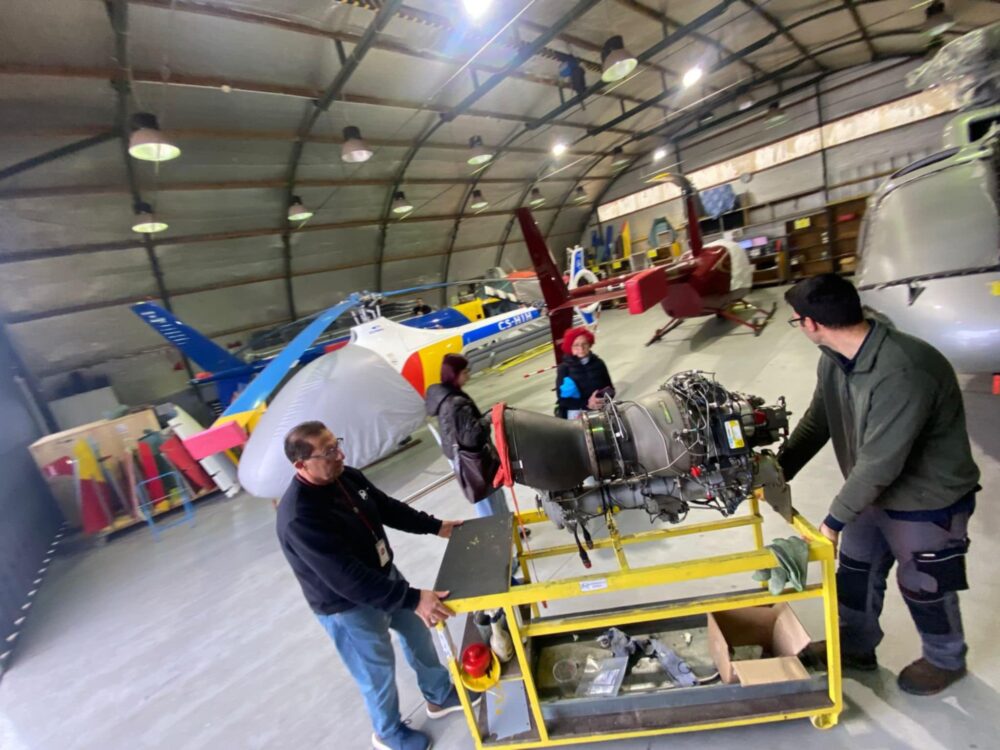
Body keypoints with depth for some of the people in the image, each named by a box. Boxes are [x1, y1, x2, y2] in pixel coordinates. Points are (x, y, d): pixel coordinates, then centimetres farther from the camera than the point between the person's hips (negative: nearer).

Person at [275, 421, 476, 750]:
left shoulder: (346, 476, -11)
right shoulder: (299, 519, -35)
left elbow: (387, 507, 3)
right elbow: (348, 579, -37)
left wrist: (436, 526, 0)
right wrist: (413, 599, -37)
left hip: (384, 575, 7)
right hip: (347, 605, -7)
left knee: (418, 633, 23)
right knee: (379, 672, 16)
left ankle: (440, 696, 51)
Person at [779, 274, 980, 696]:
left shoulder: (901, 374, -37)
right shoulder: (834, 360, -10)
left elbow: (879, 464, -33)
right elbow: (816, 422, -1)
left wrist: (835, 519, -24)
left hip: (928, 501, -7)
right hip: (874, 490, 7)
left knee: (923, 585, 17)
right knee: (856, 570, 20)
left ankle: (945, 659, 47)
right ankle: (855, 646, 44)